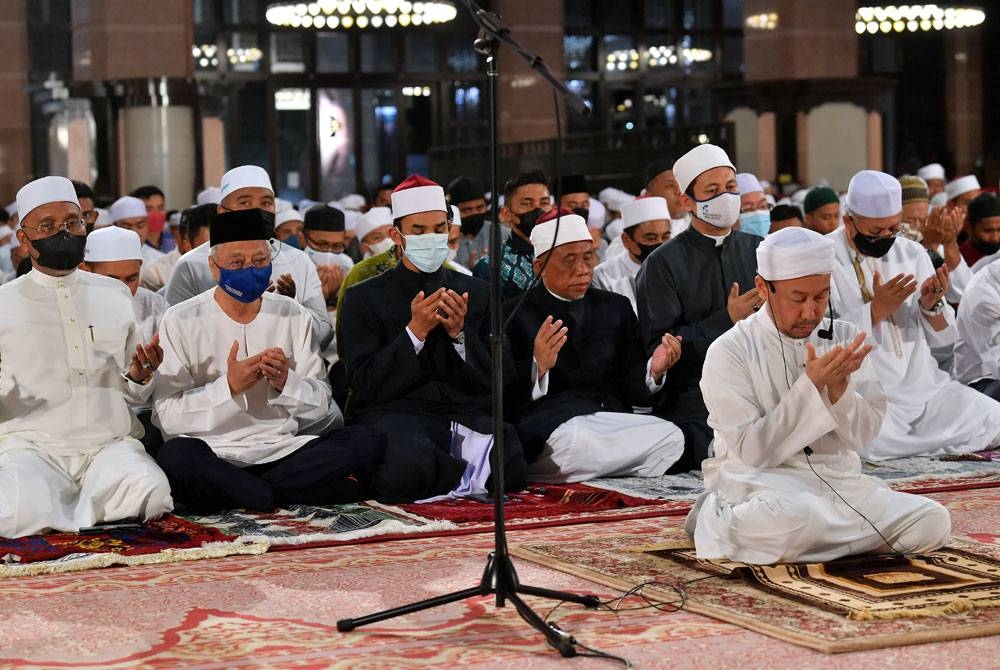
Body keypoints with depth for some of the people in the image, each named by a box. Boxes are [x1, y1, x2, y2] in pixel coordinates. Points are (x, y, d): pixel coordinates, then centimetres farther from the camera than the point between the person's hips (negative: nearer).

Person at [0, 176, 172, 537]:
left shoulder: (116, 295, 15)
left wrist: (139, 376, -5)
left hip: (110, 443, 3)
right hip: (32, 444, -3)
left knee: (150, 493, -31)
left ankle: (61, 510, -4)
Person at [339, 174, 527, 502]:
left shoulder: (478, 293, 17)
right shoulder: (362, 299, 9)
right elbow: (366, 385, -1)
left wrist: (459, 333, -5)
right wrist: (415, 331, -11)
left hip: (468, 415, 1)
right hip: (398, 415, -1)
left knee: (514, 459, -35)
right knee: (405, 467, -40)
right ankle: (472, 473, -12)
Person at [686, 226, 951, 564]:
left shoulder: (844, 339, 7)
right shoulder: (729, 352, -6)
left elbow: (862, 436, 4)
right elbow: (751, 451, -13)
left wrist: (839, 387, -16)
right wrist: (812, 385, -19)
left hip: (839, 479, 5)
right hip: (760, 482, -5)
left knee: (932, 522, -18)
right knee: (791, 519, -40)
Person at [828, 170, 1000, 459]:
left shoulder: (912, 253, 10)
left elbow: (942, 338, 12)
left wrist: (931, 306, -9)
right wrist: (876, 310, -21)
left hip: (924, 384, 5)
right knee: (872, 442, -35)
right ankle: (950, 445, -9)